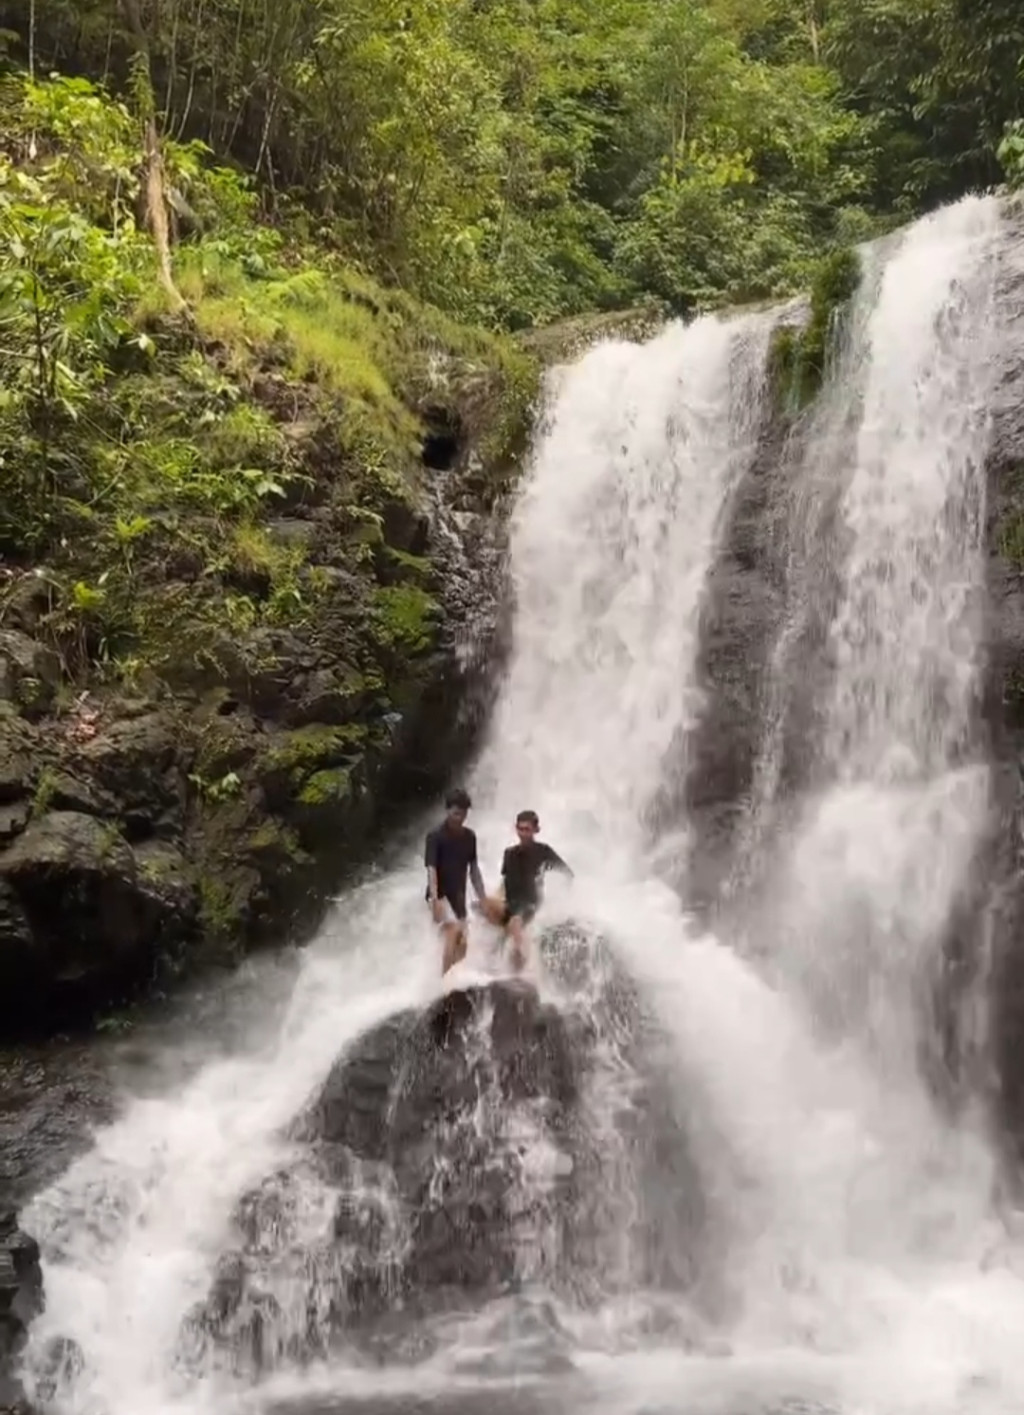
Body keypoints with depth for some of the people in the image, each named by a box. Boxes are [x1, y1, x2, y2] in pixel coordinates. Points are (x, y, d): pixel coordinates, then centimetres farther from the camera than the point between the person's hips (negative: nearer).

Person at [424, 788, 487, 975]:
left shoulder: (469, 836, 7)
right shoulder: (435, 835, -11)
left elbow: (473, 868, 13)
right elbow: (431, 868, -18)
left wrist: (483, 899, 11)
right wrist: (435, 899, -30)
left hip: (458, 896, 6)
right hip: (440, 895, -6)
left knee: (462, 943, 2)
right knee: (453, 931, -25)